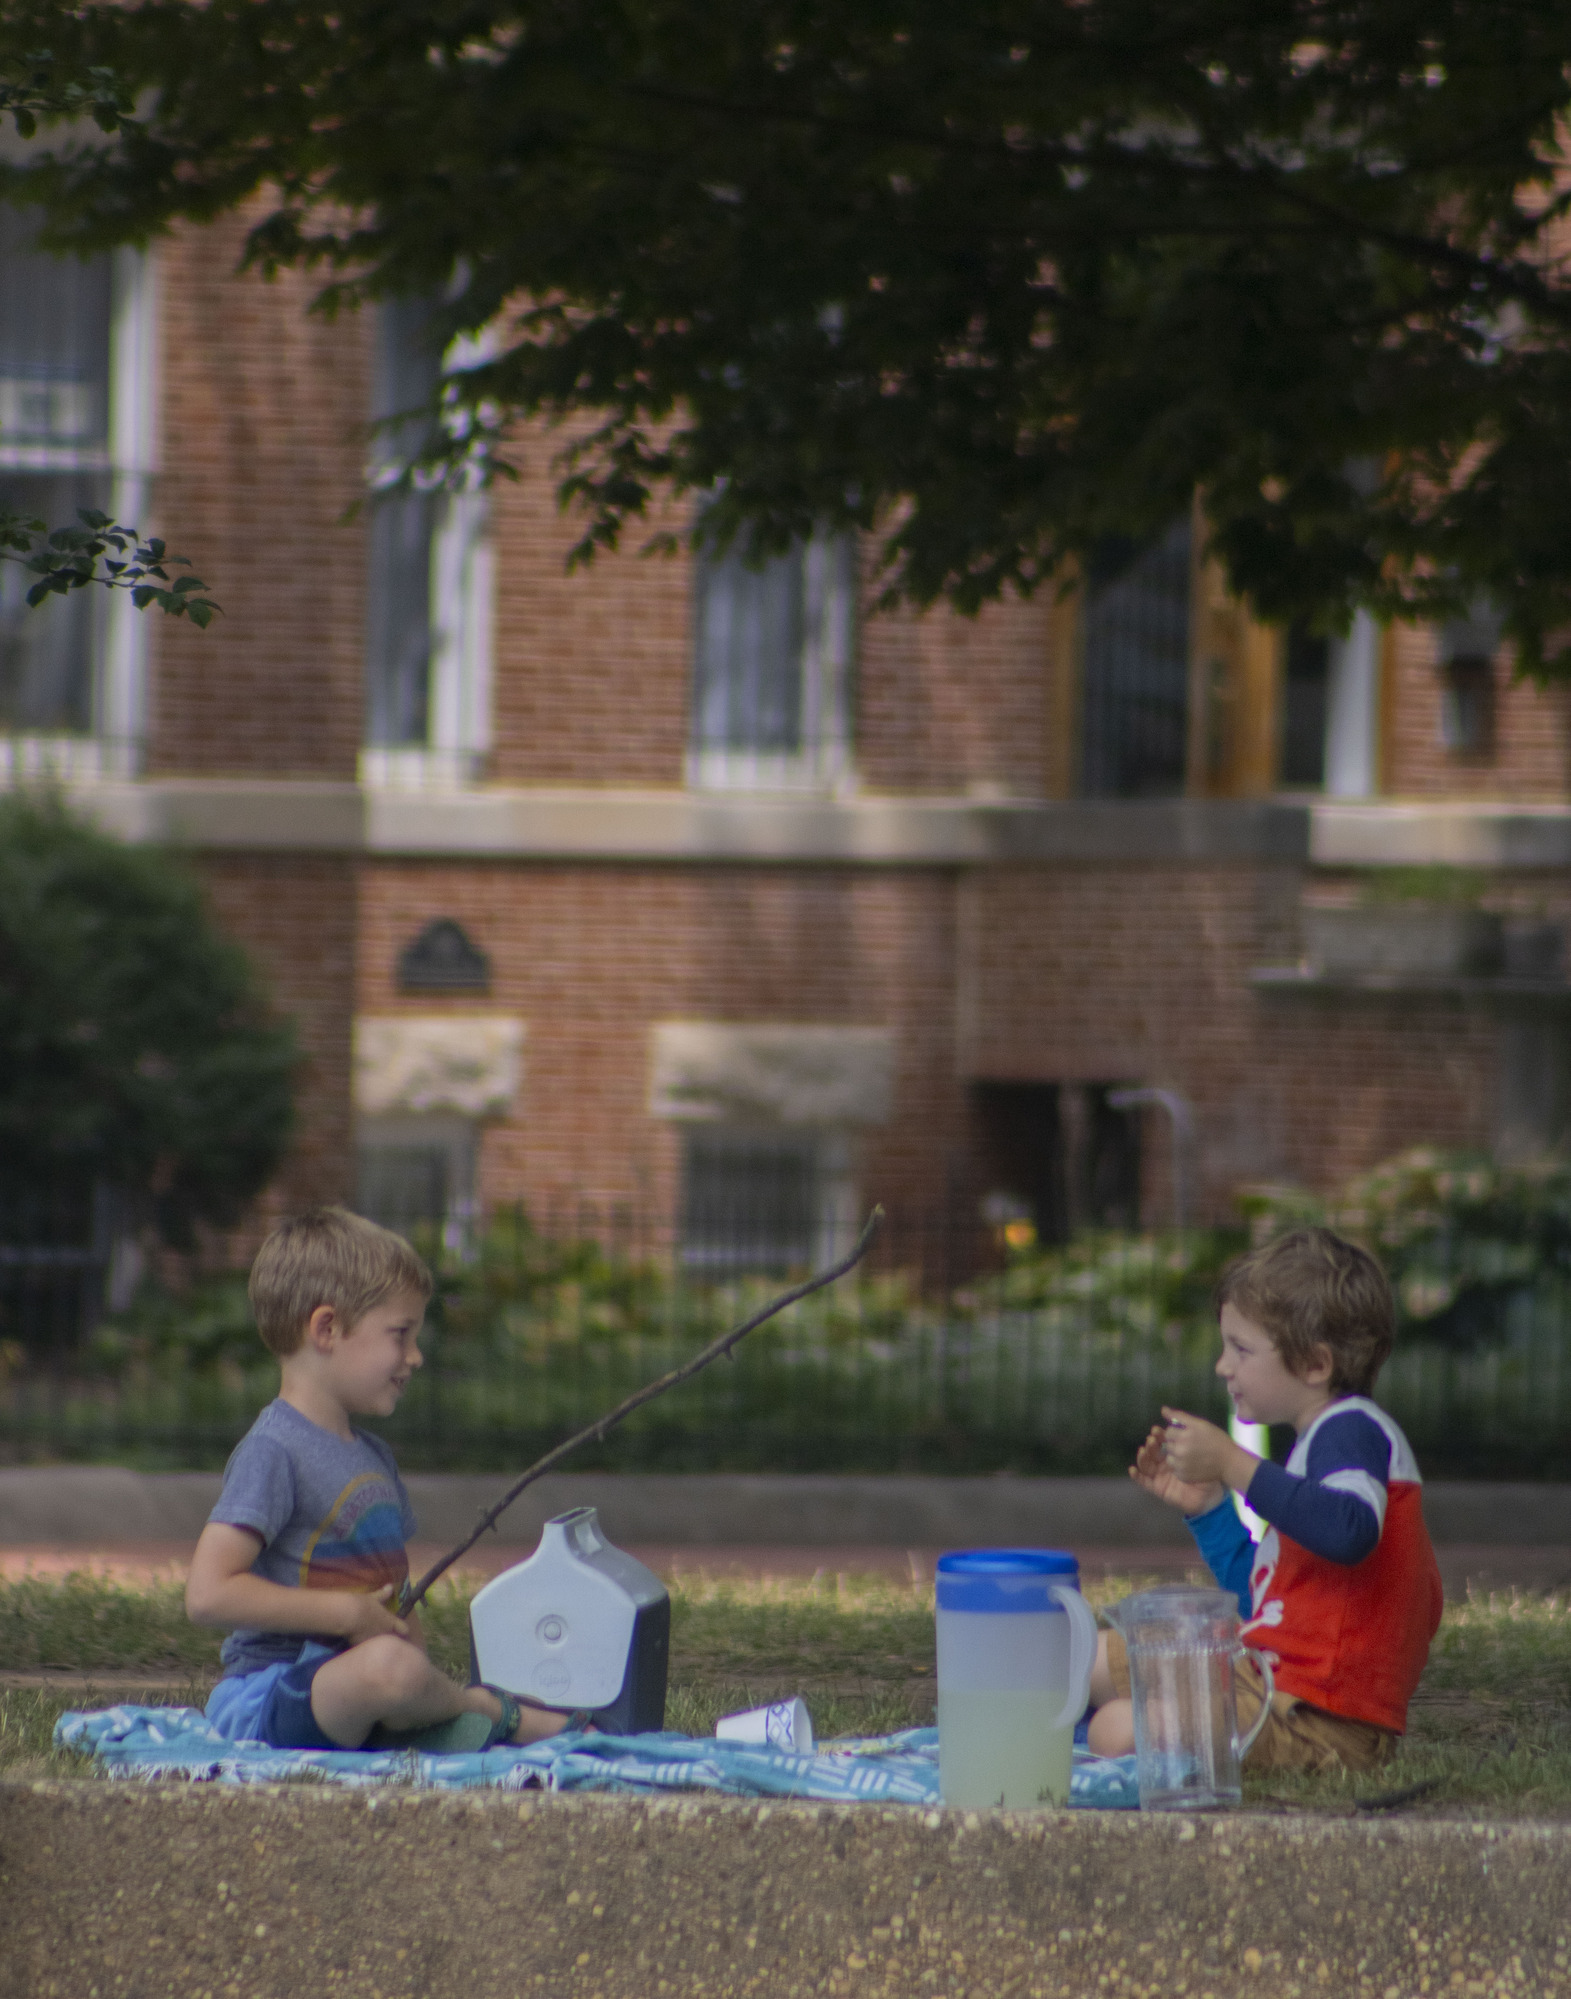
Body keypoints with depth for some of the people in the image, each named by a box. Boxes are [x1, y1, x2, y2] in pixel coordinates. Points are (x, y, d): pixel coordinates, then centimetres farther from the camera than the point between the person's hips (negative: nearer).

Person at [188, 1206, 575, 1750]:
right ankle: (495, 1714, -11)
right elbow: (208, 1594, -23)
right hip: (267, 1698, -9)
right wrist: (348, 1613, -18)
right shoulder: (273, 1451, -12)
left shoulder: (374, 1456, 19)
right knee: (387, 1667, -34)